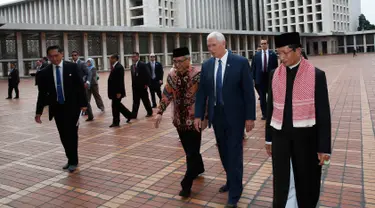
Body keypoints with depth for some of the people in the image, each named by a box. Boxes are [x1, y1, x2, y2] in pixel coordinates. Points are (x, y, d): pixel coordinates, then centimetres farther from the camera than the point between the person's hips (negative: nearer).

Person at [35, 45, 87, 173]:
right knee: (64, 136, 8)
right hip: (57, 108, 3)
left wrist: (83, 103, -8)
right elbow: (42, 93, 4)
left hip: (72, 106, -3)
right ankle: (70, 159, 22)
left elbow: (80, 86, -3)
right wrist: (39, 111, 0)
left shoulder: (72, 67, -3)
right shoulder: (44, 73, 2)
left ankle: (73, 161, 10)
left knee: (71, 134, -3)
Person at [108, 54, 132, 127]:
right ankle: (129, 115, 28)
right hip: (115, 91, 10)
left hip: (117, 91, -10)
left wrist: (119, 92, -23)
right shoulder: (115, 67, 12)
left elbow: (120, 81, -21)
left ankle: (116, 122, 9)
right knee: (117, 105, 16)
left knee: (115, 105, -2)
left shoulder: (119, 67, -17)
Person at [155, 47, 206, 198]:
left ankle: (186, 185, 6)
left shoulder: (197, 75, -14)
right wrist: (160, 112, -4)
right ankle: (198, 168, 45)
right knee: (189, 150, 20)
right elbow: (167, 95, 5)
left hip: (194, 119, -5)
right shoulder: (172, 75, 2)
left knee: (192, 152, -1)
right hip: (179, 119, 5)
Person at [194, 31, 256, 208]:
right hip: (216, 115, 4)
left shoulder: (240, 62, -9)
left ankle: (234, 194, 14)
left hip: (234, 115, -4)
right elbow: (202, 92, 5)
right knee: (224, 152, 16)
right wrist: (198, 115, 0)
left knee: (234, 153, 1)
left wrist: (250, 117, -10)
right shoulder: (206, 65, 3)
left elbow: (248, 91, -9)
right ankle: (231, 181, 37)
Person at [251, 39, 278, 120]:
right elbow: (253, 67, 3)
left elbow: (276, 66, -1)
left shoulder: (273, 54, -1)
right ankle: (264, 113, 15)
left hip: (270, 78, -1)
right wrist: (253, 78, -2)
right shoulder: (257, 55, 2)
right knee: (262, 97, 6)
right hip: (260, 78, 1)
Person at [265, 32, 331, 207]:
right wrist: (268, 138, 11)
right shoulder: (275, 74, 2)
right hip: (280, 135, 3)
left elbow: (323, 112, -7)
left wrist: (324, 146, -8)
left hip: (305, 136, -2)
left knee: (307, 183, 12)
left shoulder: (317, 75, -8)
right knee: (280, 181, 13)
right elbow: (270, 107, 8)